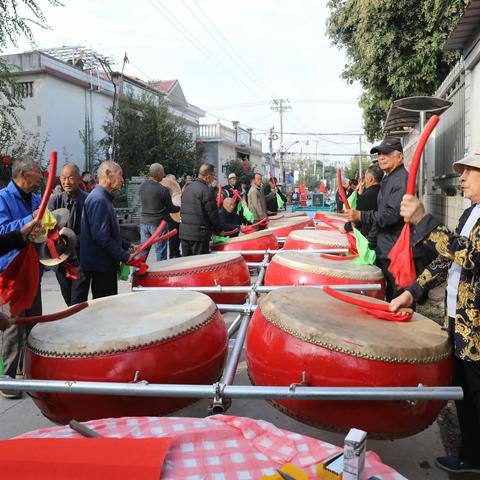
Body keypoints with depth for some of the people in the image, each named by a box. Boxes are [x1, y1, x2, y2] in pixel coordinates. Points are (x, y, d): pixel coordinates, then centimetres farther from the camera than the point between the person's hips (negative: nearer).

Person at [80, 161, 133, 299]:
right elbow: (101, 236, -24)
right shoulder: (98, 200, -18)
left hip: (106, 265, 10)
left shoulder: (103, 198, 15)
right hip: (101, 266, -10)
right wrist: (125, 256, -20)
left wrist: (127, 246, 13)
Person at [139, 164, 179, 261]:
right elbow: (171, 209, -5)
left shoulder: (142, 186, 1)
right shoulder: (163, 190, -16)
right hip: (158, 223, -5)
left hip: (144, 222, 6)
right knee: (160, 252, 4)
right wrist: (180, 208, 13)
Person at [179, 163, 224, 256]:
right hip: (199, 233, -8)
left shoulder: (187, 189, 14)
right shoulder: (207, 191, -13)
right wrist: (219, 230, 3)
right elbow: (212, 214, -12)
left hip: (184, 232, 8)